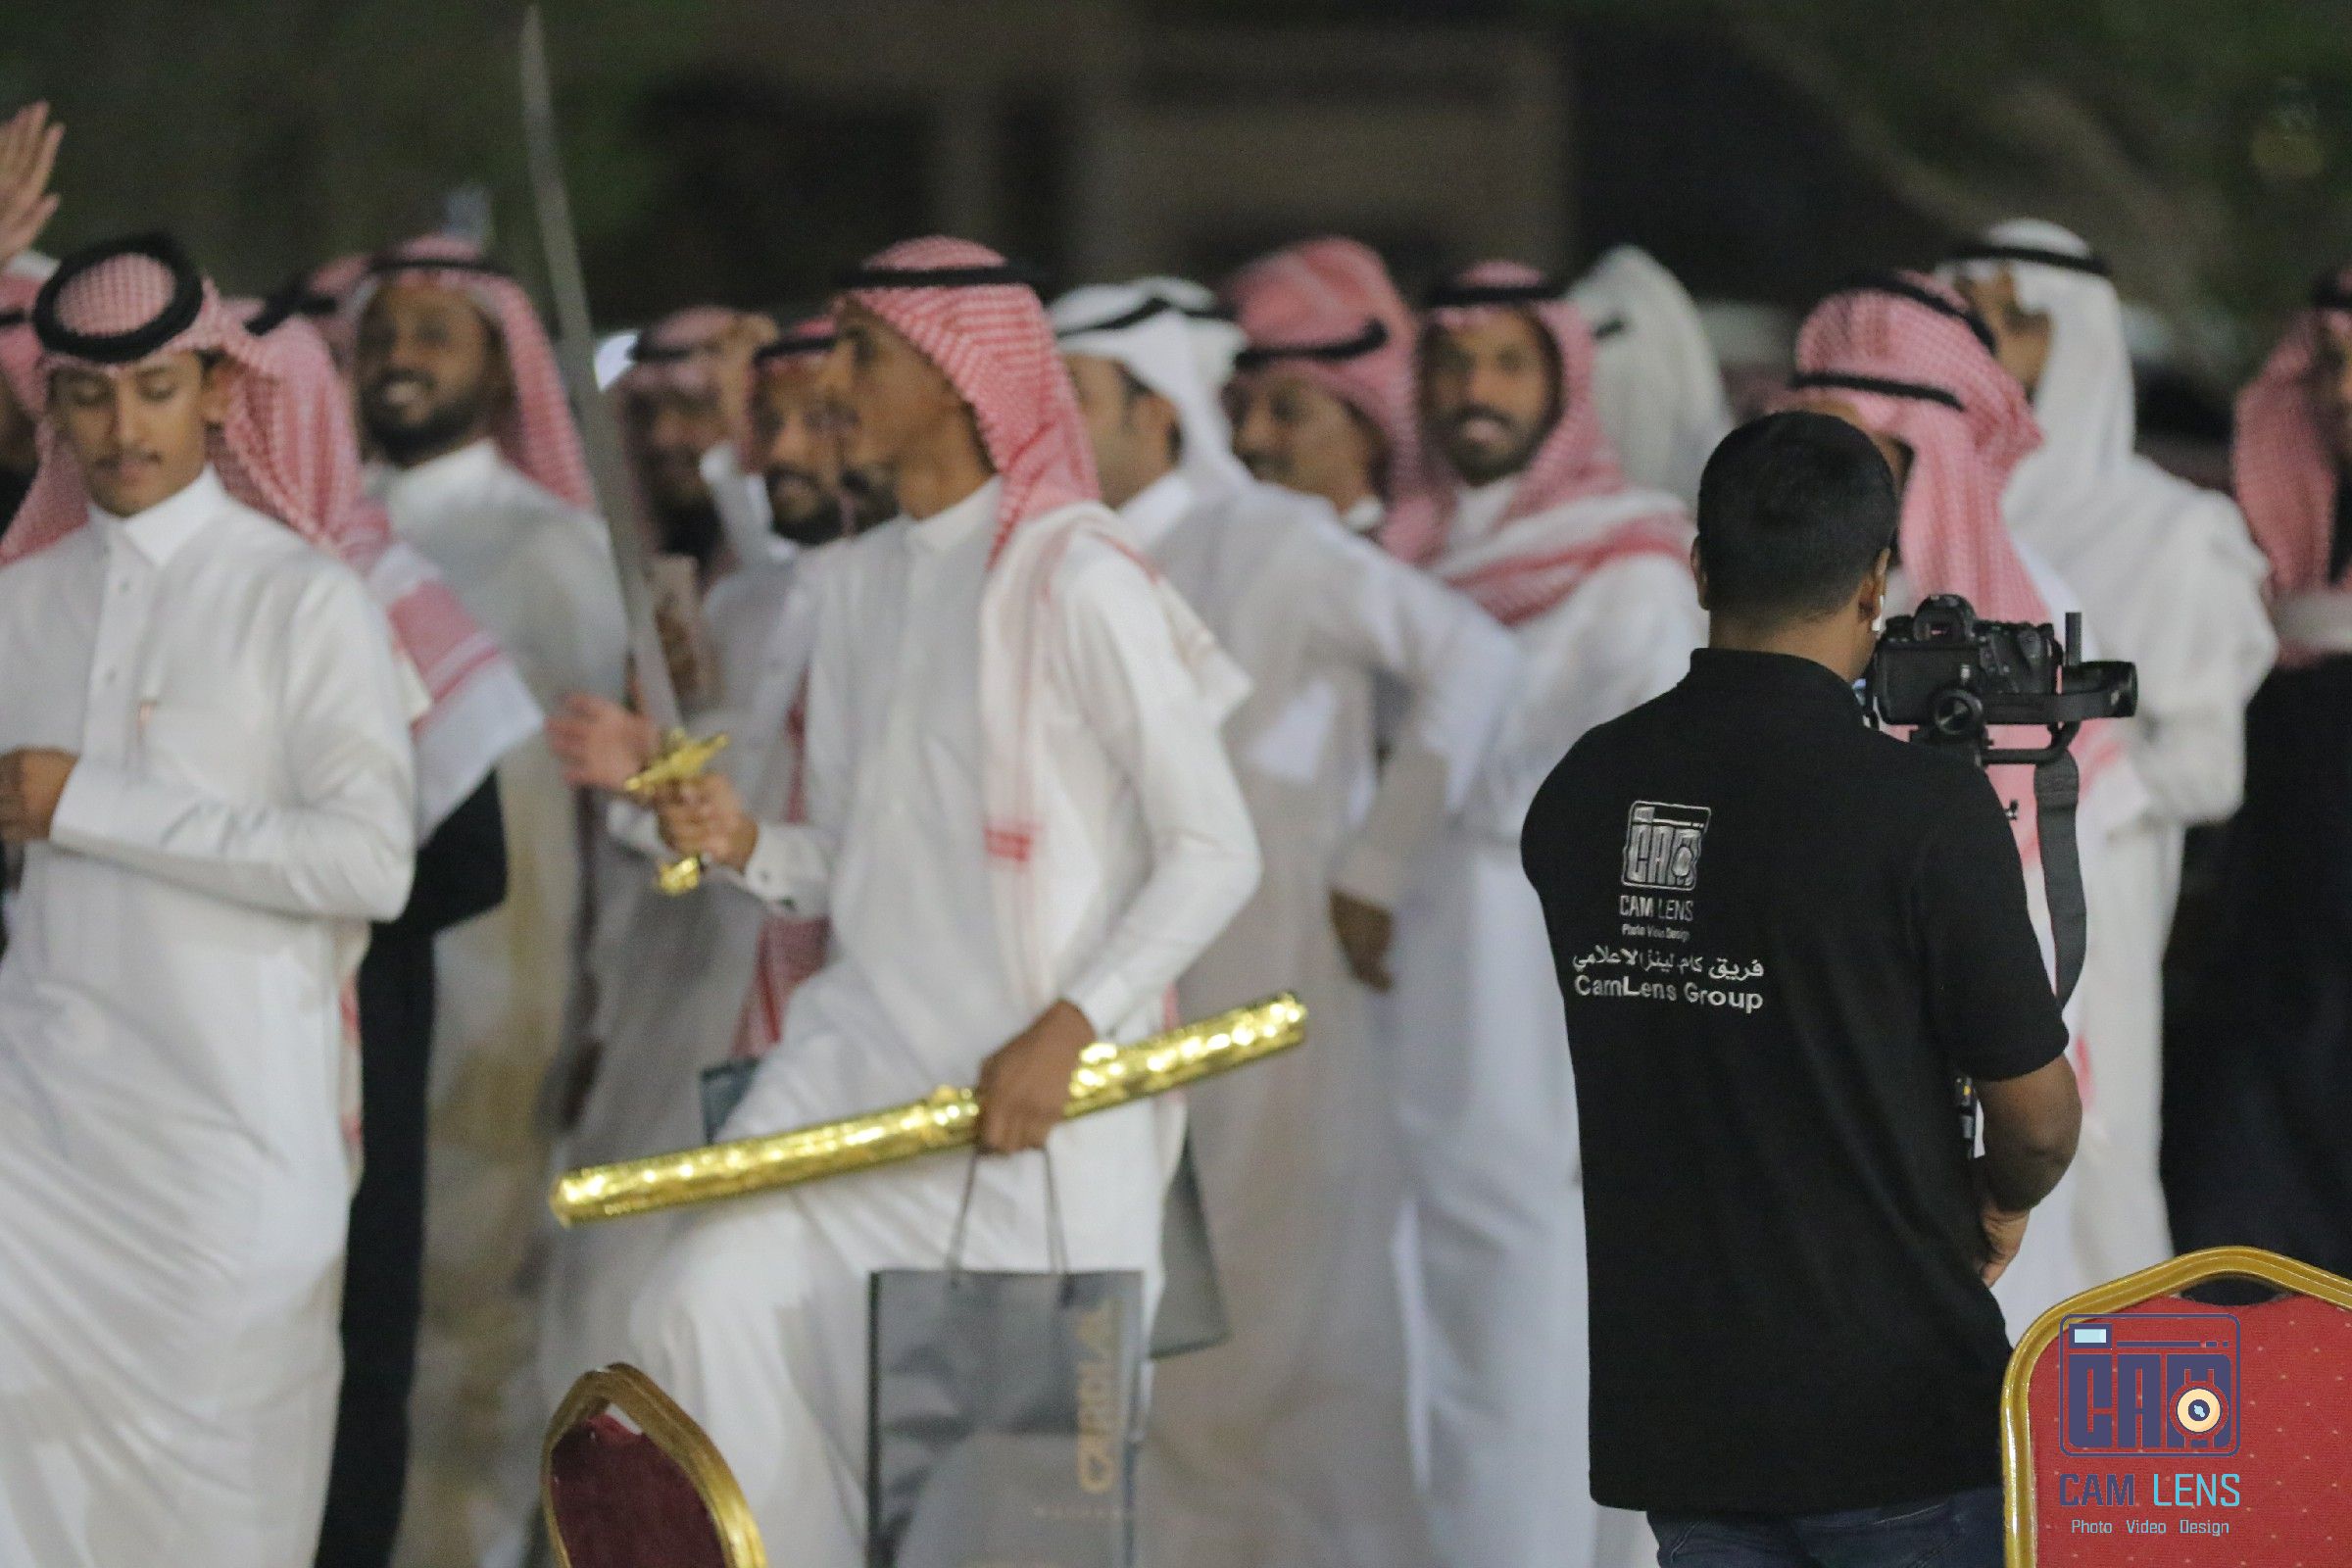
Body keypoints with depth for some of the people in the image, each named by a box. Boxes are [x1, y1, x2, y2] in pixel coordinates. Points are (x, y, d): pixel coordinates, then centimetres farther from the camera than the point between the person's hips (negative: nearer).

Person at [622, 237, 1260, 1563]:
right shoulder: (864, 582, 13)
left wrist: (1071, 1028, -21)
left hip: (1037, 1094, -6)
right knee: (714, 1306, -15)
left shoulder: (1075, 580, -10)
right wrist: (745, 846, -2)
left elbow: (1217, 853, -11)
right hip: (865, 1056, 6)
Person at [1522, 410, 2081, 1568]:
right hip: (1894, 1418, -5)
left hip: (1666, 1417, 5)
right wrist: (2000, 1206, 15)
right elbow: (2038, 1117, -6)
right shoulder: (1924, 807, -14)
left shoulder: (1578, 790, 1)